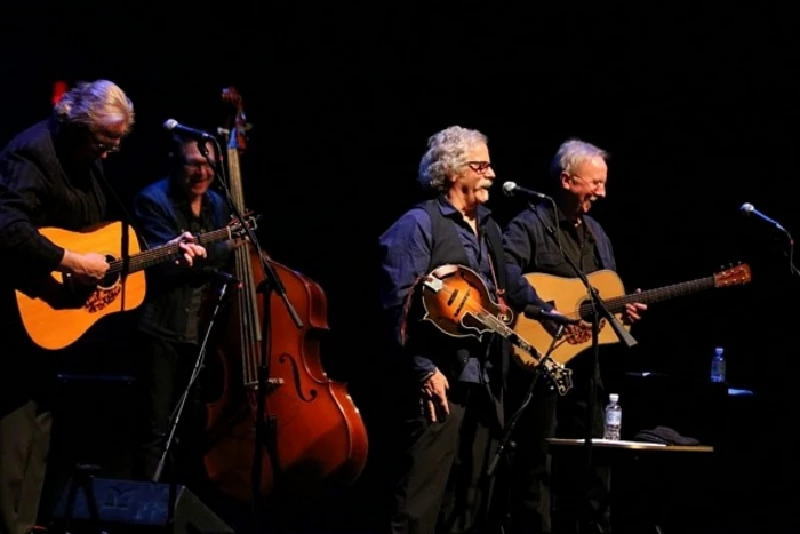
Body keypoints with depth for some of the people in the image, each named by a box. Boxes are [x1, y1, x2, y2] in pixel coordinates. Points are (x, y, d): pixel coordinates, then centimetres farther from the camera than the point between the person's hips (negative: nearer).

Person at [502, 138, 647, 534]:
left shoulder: (596, 233, 18)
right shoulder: (529, 225, -9)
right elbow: (505, 277, -26)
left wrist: (622, 308, 4)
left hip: (585, 364, 8)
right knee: (538, 464, -4)